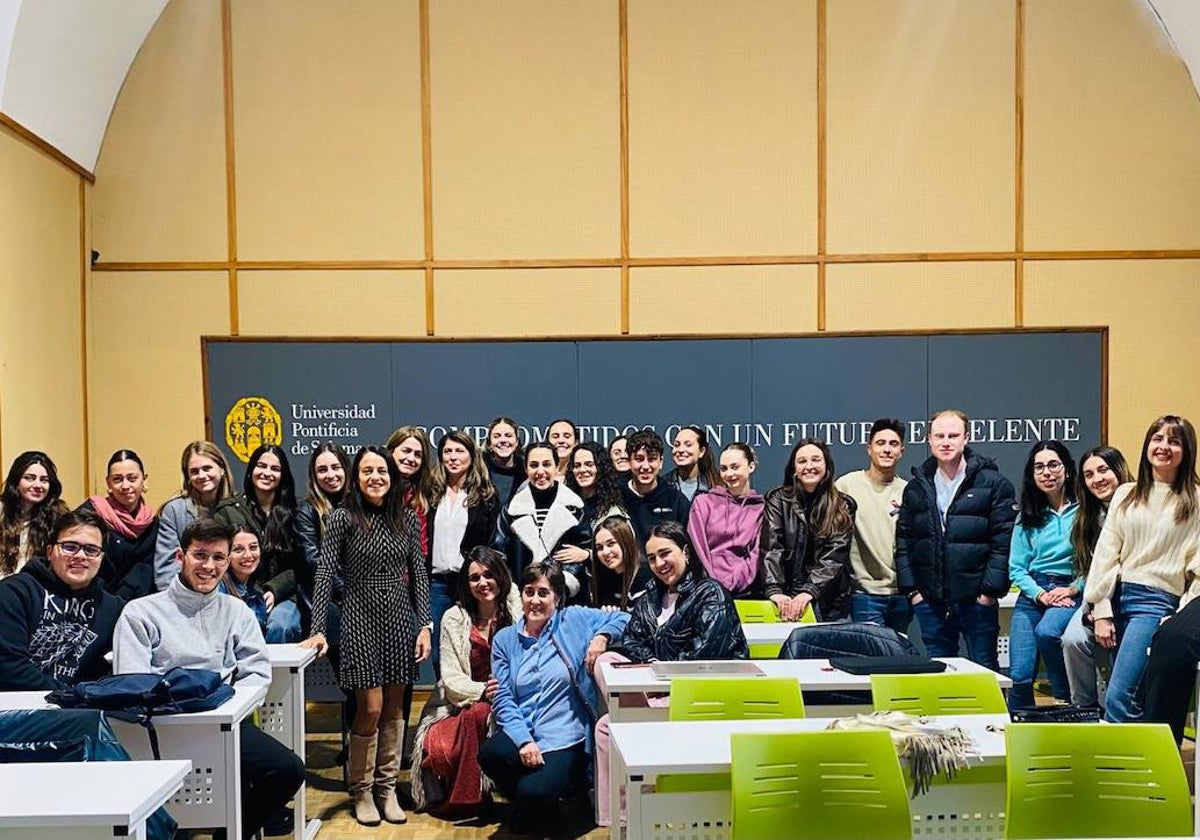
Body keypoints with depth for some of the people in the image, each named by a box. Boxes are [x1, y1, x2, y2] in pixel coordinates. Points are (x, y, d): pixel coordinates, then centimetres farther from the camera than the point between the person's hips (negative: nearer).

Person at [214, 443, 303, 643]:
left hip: (281, 596, 1)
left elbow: (297, 565, 7)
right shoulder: (227, 511, 9)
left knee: (279, 627, -33)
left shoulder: (291, 513, 11)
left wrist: (273, 591, -10)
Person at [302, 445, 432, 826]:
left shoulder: (406, 517, 4)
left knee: (394, 707, 8)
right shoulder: (342, 518, -6)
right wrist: (317, 629, -14)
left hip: (401, 616, 4)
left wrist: (425, 625, 0)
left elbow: (419, 573, 6)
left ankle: (387, 787, 21)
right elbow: (324, 574, -8)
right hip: (361, 617, -3)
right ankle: (362, 791, 15)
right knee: (370, 708, -3)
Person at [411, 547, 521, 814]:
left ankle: (465, 796, -13)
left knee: (477, 714, -33)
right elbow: (452, 679, -5)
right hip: (459, 706, 1)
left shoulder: (517, 614, 0)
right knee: (438, 749, -30)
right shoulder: (454, 619, 0)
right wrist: (482, 692, -24)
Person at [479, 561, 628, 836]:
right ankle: (526, 802, 3)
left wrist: (602, 637, -9)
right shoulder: (504, 639, 9)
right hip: (520, 731, 3)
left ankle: (541, 807, 13)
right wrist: (524, 740, -15)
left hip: (565, 738, -2)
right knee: (489, 754, -31)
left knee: (533, 794, -28)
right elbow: (503, 699, 1)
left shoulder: (574, 619, 5)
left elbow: (622, 619, 12)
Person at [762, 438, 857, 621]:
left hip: (830, 601, 0)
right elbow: (771, 549, -6)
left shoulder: (843, 507, 6)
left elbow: (834, 556, -5)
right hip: (787, 598, 0)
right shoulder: (778, 500, 5)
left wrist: (809, 591, -20)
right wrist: (774, 590, -22)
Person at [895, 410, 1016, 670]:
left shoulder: (993, 483, -4)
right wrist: (911, 588, 1)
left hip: (977, 600, -4)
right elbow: (903, 541, 8)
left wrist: (991, 589, -12)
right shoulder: (916, 488, 8)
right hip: (930, 600, 4)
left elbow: (1004, 541, -8)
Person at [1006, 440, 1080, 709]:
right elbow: (1016, 568, 7)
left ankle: (1067, 701, -11)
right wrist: (1041, 595, -7)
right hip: (1032, 594, 4)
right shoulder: (1027, 517, 12)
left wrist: (1073, 589, -13)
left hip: (1072, 592, -3)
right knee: (1019, 676, -9)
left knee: (1046, 631, -34)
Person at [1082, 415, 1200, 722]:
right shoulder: (1126, 495, 12)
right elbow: (1105, 554, 7)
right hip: (1117, 596, 4)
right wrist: (1101, 612, 0)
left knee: (1118, 698, -14)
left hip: (1156, 602, -4)